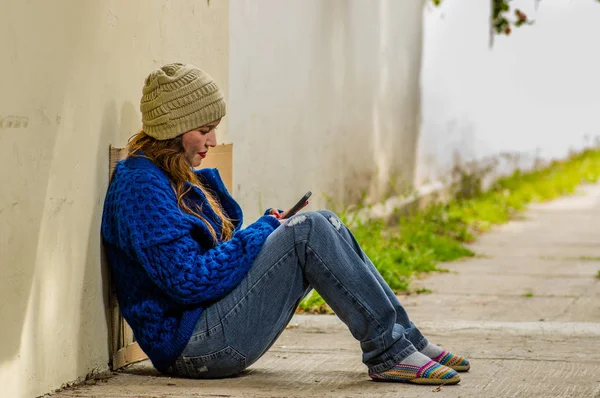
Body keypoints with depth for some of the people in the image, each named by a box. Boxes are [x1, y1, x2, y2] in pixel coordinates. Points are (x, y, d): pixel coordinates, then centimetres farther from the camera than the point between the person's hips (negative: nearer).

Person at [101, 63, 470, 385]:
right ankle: (388, 351, -16)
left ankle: (406, 338, 0)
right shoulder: (142, 188, -17)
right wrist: (263, 231, -12)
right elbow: (190, 281, -23)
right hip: (191, 345, -10)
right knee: (308, 229, -19)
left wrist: (269, 227, 1)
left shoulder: (179, 178, 15)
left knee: (323, 224, 4)